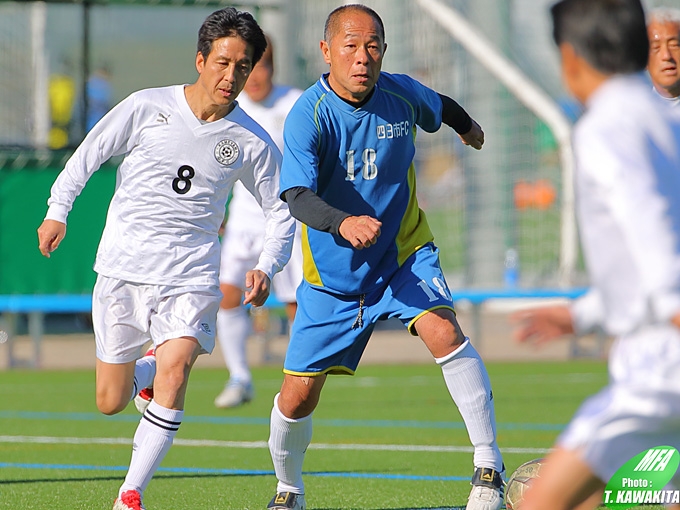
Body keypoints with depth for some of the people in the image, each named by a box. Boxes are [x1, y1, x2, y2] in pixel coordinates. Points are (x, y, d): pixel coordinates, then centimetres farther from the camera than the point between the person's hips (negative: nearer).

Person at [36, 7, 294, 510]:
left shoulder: (252, 143, -1)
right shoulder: (146, 107, -5)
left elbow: (282, 210, 10)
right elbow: (88, 153, 9)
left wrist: (267, 266, -5)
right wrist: (58, 209, 3)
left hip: (190, 278, 0)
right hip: (122, 269, 0)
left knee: (174, 371, -26)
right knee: (110, 402, 4)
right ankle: (148, 368, 41)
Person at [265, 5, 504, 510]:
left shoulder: (402, 94, -9)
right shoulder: (308, 116, -21)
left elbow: (441, 107, 17)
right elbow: (297, 196, -35)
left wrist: (467, 126, 38)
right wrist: (343, 223, -55)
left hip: (404, 254, 1)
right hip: (332, 274, -1)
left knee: (443, 331, -28)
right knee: (298, 397, 2)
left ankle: (490, 463, -19)